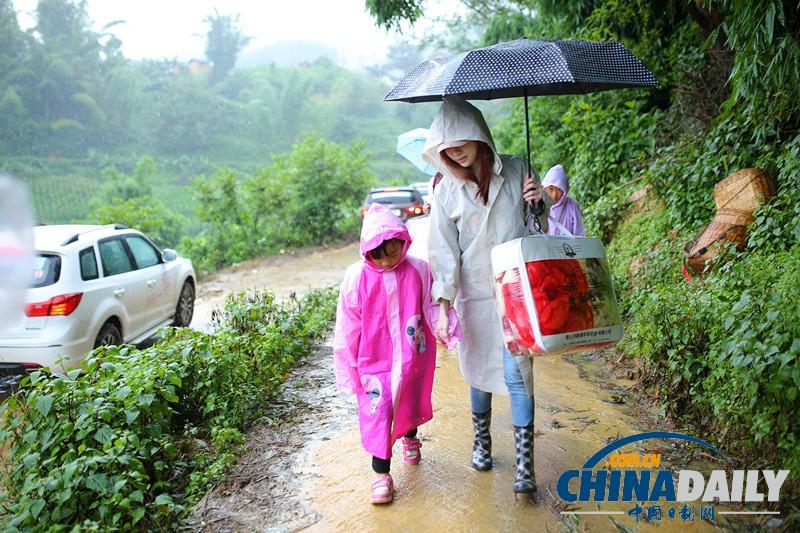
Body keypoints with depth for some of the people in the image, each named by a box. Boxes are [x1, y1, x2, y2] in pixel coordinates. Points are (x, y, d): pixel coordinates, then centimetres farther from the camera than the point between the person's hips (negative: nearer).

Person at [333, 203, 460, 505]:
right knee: (377, 411, -4)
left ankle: (411, 438, 54)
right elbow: (347, 328, -6)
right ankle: (381, 473, 11)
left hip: (412, 355, 2)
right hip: (374, 359, -2)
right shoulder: (356, 277, -13)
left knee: (411, 403, 22)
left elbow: (433, 307, -3)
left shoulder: (418, 270, -11)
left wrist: (449, 329, -21)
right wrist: (347, 365, -3)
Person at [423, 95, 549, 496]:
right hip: (473, 294, 1)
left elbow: (542, 226, 12)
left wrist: (540, 203, -11)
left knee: (516, 373, -4)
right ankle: (481, 442, 34)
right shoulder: (447, 190, 0)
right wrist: (443, 302, -6)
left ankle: (525, 464, 5)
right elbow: (443, 249, 0)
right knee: (479, 372, 11)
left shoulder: (515, 170, -1)